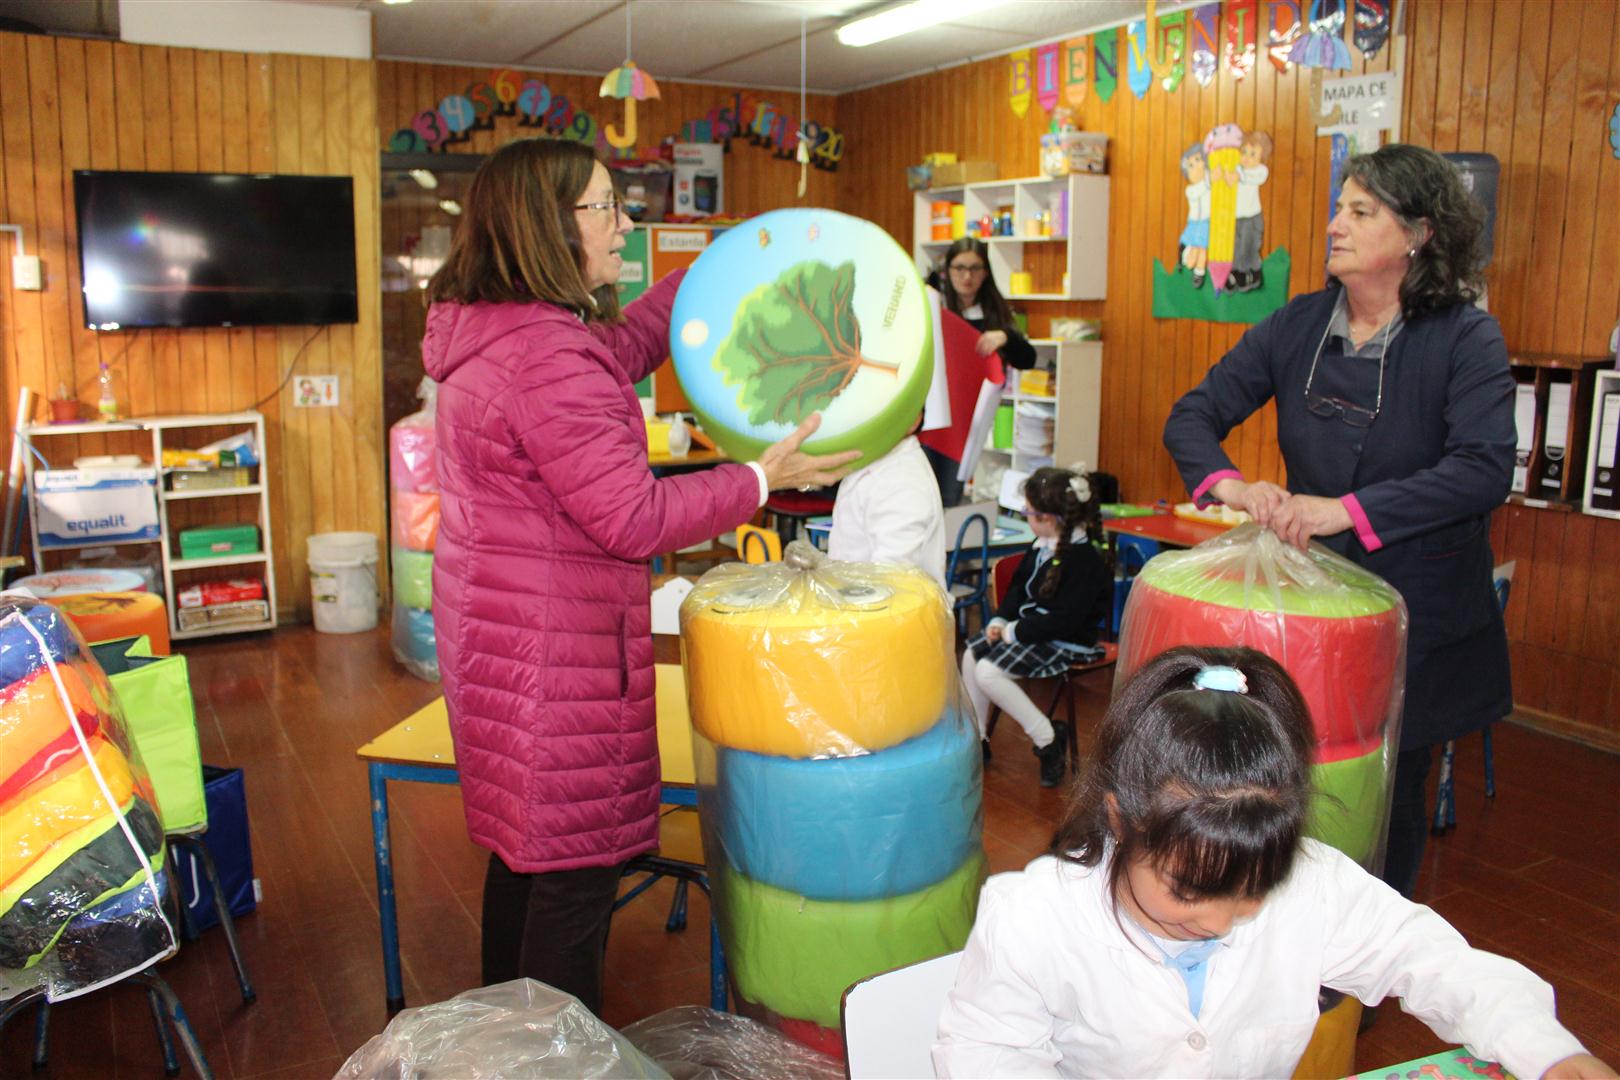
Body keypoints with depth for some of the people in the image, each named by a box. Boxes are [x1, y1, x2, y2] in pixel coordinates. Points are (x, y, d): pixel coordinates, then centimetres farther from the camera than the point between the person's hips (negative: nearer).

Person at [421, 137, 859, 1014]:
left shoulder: (491, 329, 9)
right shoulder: (546, 358, -24)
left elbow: (622, 347, 24)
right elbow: (632, 518, -24)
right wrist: (760, 479, -15)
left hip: (496, 627, 11)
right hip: (553, 646, -11)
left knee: (524, 851, 23)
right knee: (574, 870, 4)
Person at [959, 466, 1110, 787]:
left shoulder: (1083, 561, -24)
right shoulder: (1041, 546, 4)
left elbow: (1064, 621, -26)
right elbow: (1018, 586, 16)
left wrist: (1015, 632, -20)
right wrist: (1000, 620, 0)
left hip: (1065, 643, -10)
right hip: (1029, 626, 10)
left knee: (988, 672, -21)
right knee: (972, 654, 1)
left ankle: (1048, 739, -7)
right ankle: (977, 738, 13)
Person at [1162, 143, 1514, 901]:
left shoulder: (1467, 339, -11)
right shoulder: (1299, 325, 0)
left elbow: (1485, 468, -25)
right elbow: (1193, 414, -2)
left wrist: (1349, 510, -35)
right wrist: (1227, 483, -23)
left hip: (1418, 619, -3)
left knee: (1391, 801, 12)